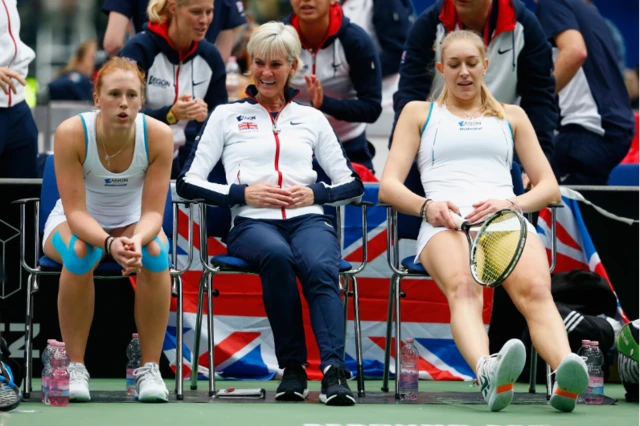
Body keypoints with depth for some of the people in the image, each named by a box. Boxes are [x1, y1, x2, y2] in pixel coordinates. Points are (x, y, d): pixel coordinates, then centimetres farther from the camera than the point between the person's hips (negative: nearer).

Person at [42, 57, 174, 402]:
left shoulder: (158, 135, -22)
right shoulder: (71, 134, -26)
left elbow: (152, 211, -20)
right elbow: (75, 211, -26)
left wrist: (136, 240, -43)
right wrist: (109, 244, -46)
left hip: (134, 225, 2)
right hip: (75, 225, -2)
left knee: (156, 252, -33)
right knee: (80, 253, -37)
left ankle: (150, 369, -22)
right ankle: (75, 367, -23)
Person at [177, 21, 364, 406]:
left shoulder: (312, 119, 23)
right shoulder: (227, 116, 18)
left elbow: (353, 184, 20)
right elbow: (189, 183, 8)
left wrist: (315, 193, -1)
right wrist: (244, 193, -6)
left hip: (307, 219, 1)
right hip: (252, 223, -1)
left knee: (320, 268, -35)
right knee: (277, 256, -38)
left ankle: (335, 371, -48)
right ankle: (293, 368, -29)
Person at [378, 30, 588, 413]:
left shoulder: (511, 116, 30)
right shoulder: (419, 113, 27)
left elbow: (549, 187, 21)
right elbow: (388, 186, 16)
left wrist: (511, 203, -3)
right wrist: (427, 205, -8)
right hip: (446, 223, -2)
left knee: (535, 289, -36)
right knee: (463, 288, -40)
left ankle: (567, 377, -62)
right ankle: (489, 374, -69)